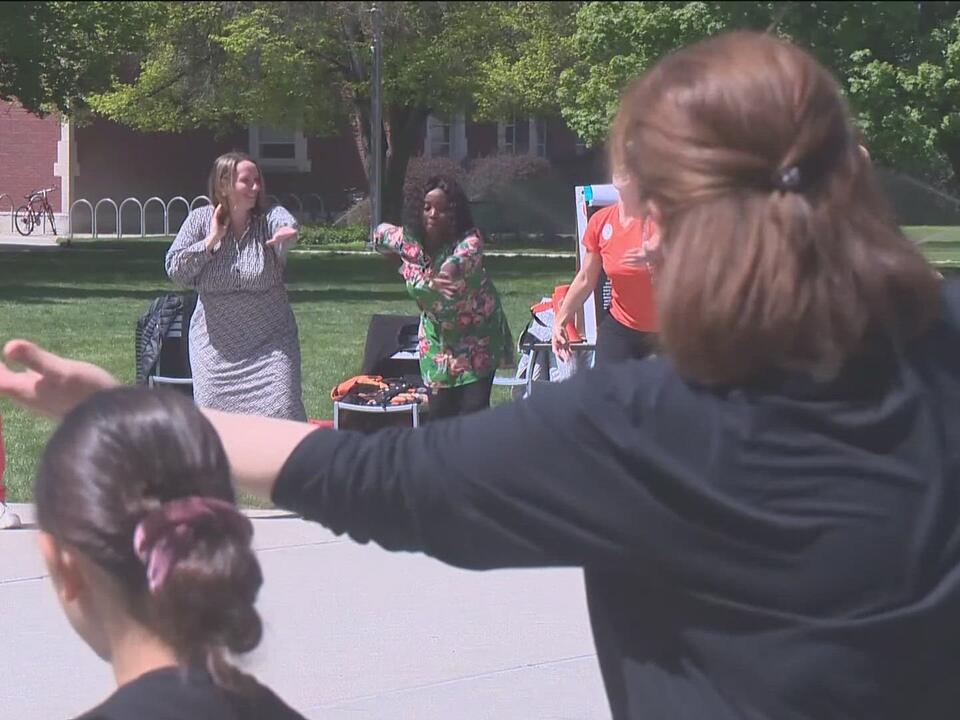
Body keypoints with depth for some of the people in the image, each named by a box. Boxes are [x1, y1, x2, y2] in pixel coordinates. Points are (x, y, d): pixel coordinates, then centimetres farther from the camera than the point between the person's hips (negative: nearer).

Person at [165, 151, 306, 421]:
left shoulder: (270, 217, -6)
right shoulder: (201, 221, -2)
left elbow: (286, 226, -32)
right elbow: (174, 270, -7)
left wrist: (287, 234, -56)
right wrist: (212, 240, -14)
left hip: (270, 341, -1)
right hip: (216, 344, 1)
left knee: (281, 413, -10)